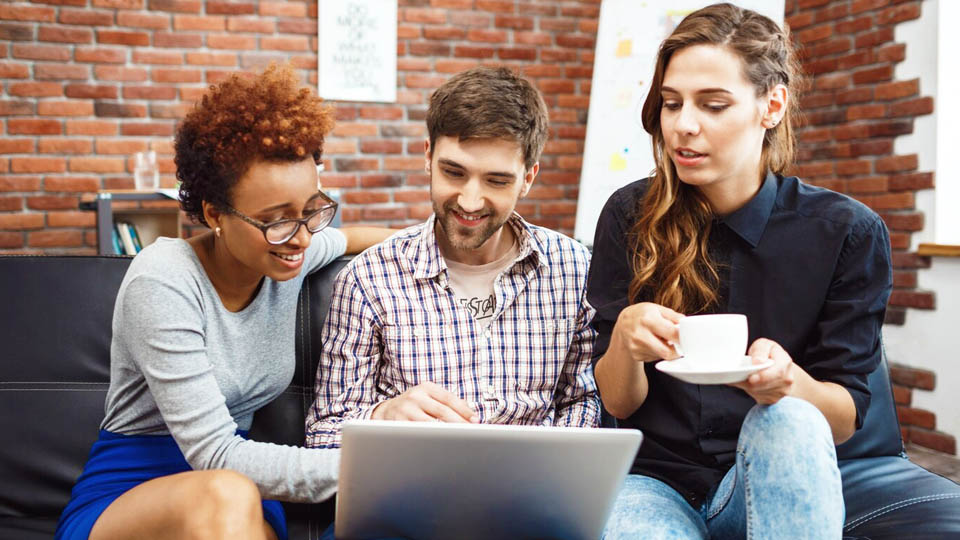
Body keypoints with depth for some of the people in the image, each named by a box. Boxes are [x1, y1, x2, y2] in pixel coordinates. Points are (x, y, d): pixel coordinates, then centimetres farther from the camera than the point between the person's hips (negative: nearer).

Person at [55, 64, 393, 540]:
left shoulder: (291, 252, -1)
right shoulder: (163, 282, -19)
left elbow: (345, 239, 26)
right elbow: (214, 455, -25)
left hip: (243, 495, 4)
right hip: (121, 500, -4)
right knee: (224, 496, -36)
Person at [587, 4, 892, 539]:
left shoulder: (849, 233, -5)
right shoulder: (631, 216, -3)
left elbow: (846, 417, -3)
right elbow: (617, 403, 0)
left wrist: (788, 382, -26)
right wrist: (624, 338, -23)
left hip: (783, 480, 2)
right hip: (654, 478, -2)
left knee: (788, 421, -32)